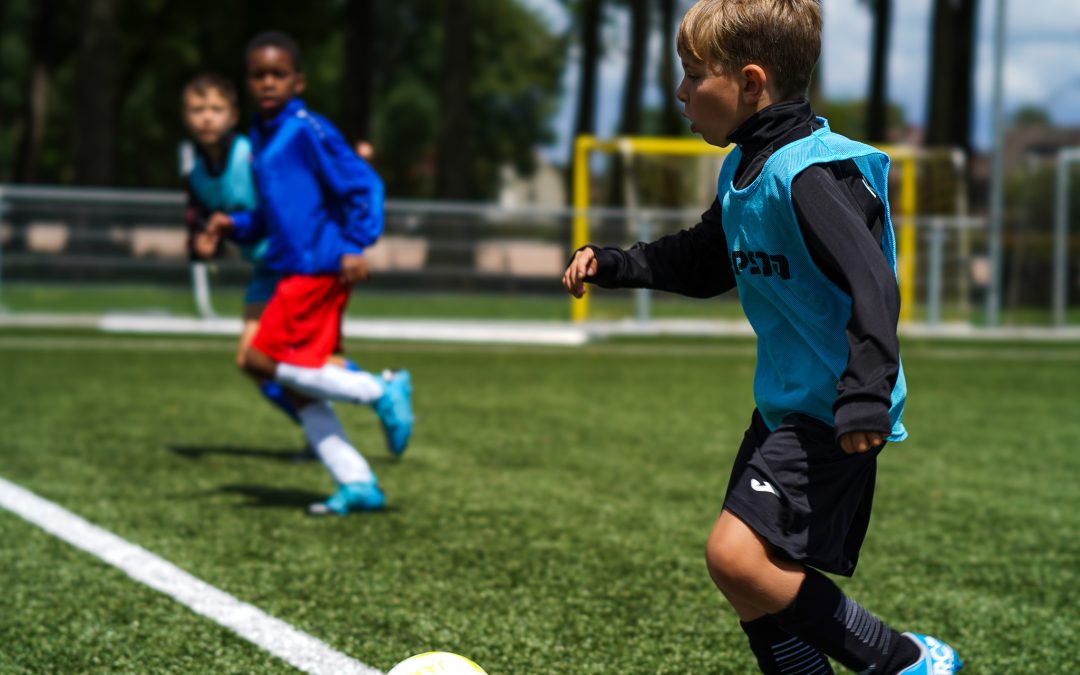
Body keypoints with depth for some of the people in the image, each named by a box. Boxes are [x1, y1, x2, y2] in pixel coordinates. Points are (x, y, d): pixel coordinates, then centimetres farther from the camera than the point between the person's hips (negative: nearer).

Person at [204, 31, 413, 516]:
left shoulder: (307, 131, -9)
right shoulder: (260, 139, 17)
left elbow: (363, 185, -11)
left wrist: (354, 247, -18)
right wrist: (235, 225, 8)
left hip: (317, 269, -9)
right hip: (292, 271, 9)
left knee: (261, 360, -15)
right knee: (297, 386, 7)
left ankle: (381, 391, -9)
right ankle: (357, 484, 11)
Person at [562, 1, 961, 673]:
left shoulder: (813, 173, -21)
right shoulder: (743, 171, 11)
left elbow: (872, 285, -29)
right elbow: (701, 263, 27)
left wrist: (865, 398, -36)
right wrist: (611, 265, 16)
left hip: (832, 416, -10)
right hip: (783, 406, 10)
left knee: (737, 555, -19)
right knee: (753, 579, 11)